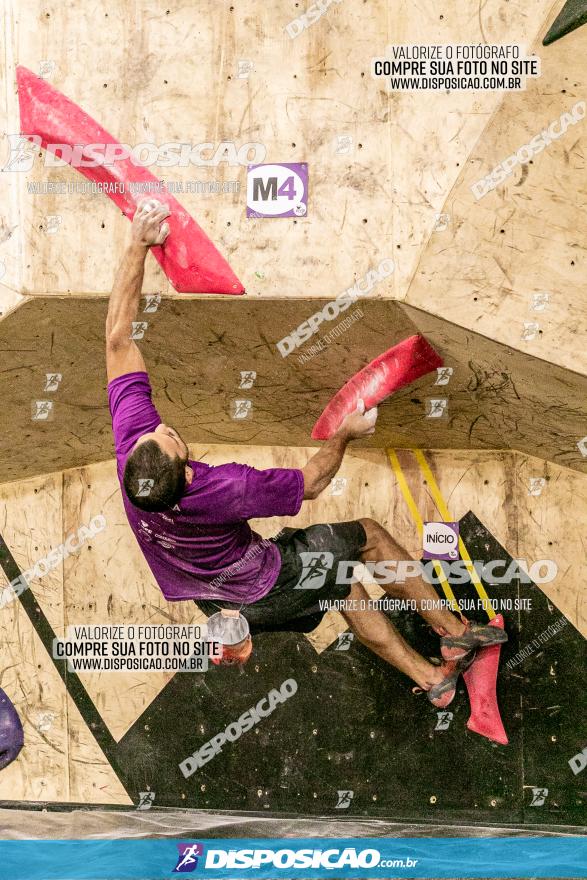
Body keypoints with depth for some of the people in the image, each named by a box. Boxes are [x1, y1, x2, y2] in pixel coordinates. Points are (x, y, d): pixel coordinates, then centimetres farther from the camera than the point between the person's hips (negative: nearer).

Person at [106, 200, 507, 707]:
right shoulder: (224, 490, -40)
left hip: (214, 600, 6)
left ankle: (431, 677, 32)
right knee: (369, 536, 11)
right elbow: (311, 483, -22)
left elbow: (119, 340, -22)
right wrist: (346, 435, -5)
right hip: (262, 593, -6)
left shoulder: (131, 441, -29)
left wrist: (138, 246, -21)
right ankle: (455, 632, 28)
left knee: (346, 584, 23)